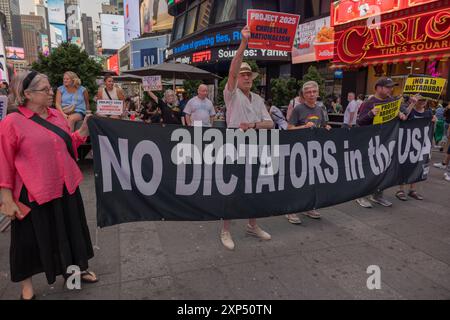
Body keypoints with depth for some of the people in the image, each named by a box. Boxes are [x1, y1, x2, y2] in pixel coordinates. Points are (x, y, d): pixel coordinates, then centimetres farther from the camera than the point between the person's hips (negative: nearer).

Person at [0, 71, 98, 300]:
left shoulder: (56, 115, 6)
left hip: (65, 188, 6)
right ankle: (26, 285, 34)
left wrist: (84, 129, 1)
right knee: (32, 238, 11)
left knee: (70, 231, 19)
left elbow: (69, 144, 17)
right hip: (33, 194, -5)